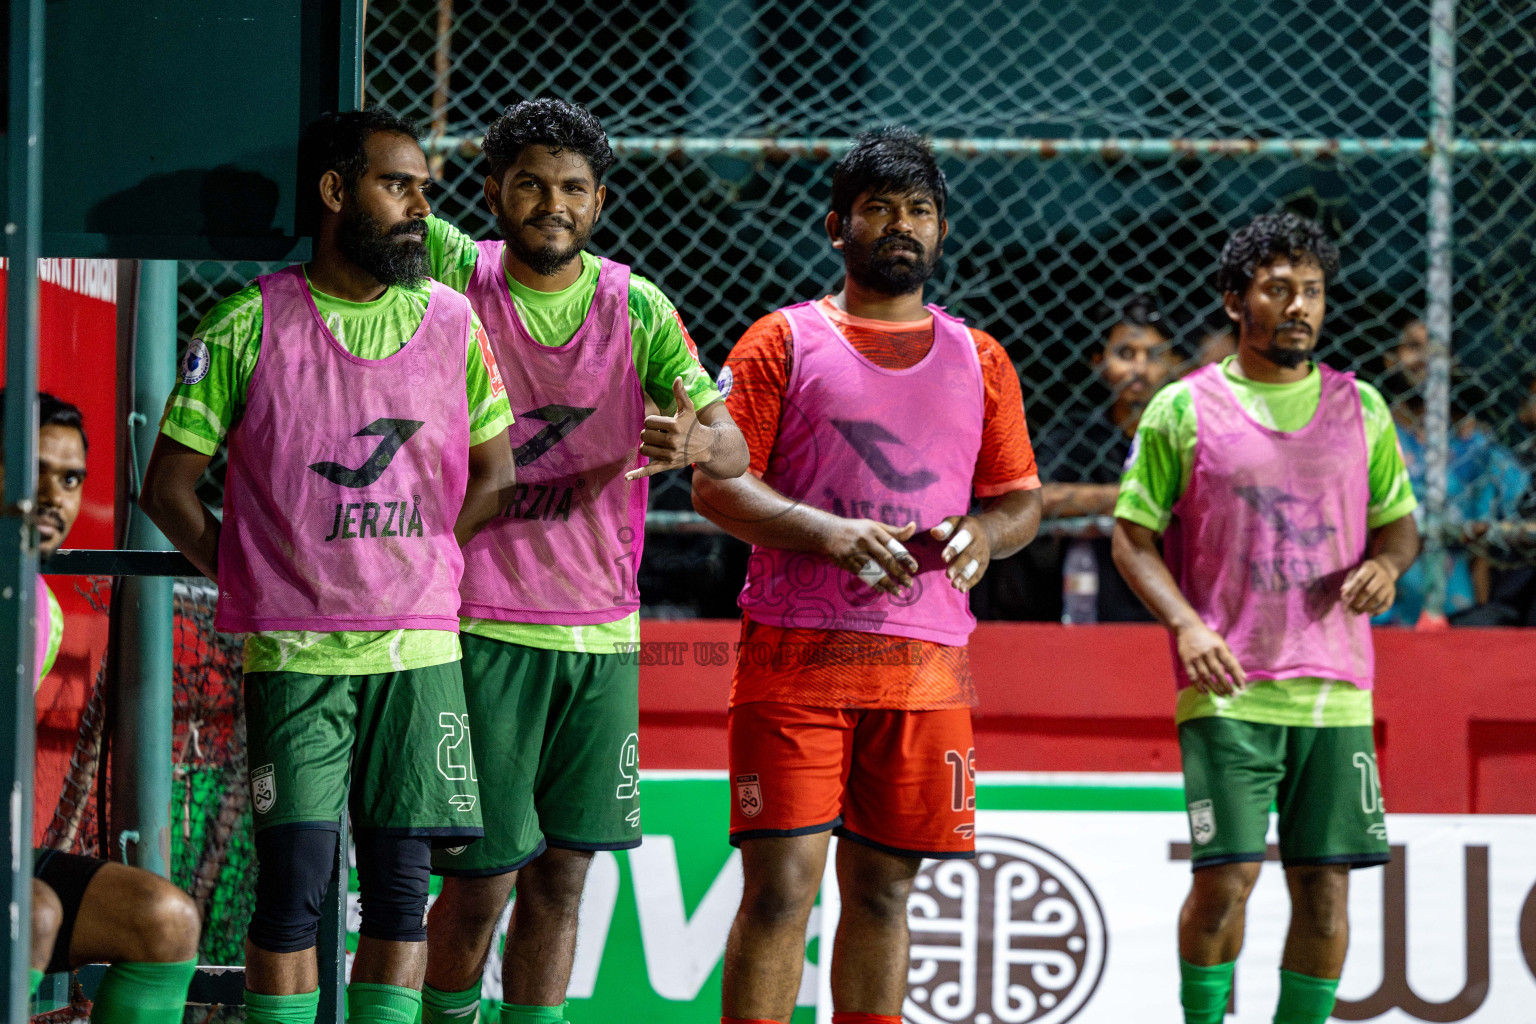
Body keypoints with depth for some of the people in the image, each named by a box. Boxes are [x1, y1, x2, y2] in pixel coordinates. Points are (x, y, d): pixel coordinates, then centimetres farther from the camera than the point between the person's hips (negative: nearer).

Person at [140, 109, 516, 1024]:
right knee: (293, 887, -6)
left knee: (402, 890, 2)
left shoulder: (453, 323, 8)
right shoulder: (253, 323, -1)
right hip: (294, 655, -3)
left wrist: (411, 572, 6)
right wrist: (249, 582, 0)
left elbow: (494, 480, 15)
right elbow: (169, 485, 3)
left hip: (420, 648, 3)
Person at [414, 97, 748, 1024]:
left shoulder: (637, 306, 4)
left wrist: (697, 441, -22)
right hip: (483, 625, -3)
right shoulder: (457, 276, -2)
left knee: (561, 876, 5)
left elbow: (735, 451, 1)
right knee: (482, 876, -3)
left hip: (604, 633, 3)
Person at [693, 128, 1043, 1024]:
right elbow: (715, 481, -2)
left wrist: (982, 532, -7)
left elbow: (1023, 497, 17)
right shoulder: (785, 341, 5)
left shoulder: (978, 361, 16)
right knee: (781, 886, -9)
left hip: (926, 665, 4)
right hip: (796, 650, -4)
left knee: (883, 890, 7)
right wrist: (826, 532, -18)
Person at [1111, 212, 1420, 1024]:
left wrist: (1386, 562, -5)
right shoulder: (1183, 410, 2)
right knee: (1226, 875, -10)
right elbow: (1132, 535, 3)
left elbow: (1399, 522, 19)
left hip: (1336, 688, 3)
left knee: (1325, 882, 2)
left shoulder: (1360, 408, 11)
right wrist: (1186, 622, -13)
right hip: (1228, 688, -3)